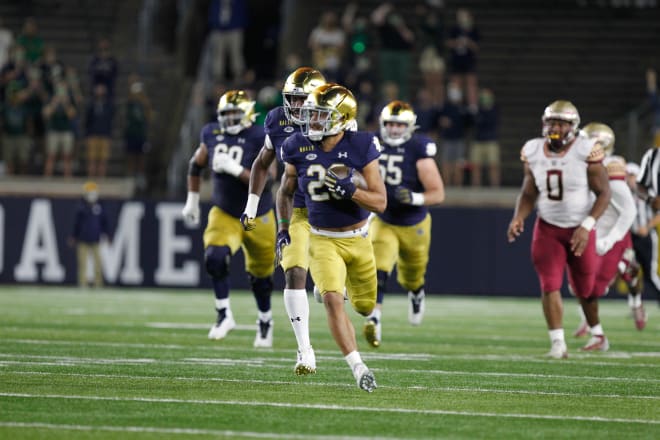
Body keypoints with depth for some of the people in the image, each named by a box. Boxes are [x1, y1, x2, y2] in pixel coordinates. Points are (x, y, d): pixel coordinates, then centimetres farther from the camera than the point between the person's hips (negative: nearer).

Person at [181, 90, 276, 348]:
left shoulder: (259, 139, -19)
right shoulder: (211, 133, -5)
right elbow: (197, 164, 14)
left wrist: (235, 169, -34)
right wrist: (192, 200, 17)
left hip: (258, 217, -2)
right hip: (224, 214, 2)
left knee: (260, 275, 13)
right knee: (215, 258, -25)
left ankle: (265, 322, 39)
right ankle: (224, 316, -9)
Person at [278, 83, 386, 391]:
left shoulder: (360, 148, -15)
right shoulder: (299, 148, -9)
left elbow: (380, 203, -14)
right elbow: (286, 192, 10)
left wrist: (351, 191, -31)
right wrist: (283, 229, 0)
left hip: (358, 238, 1)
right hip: (323, 241, -1)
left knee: (365, 306, 15)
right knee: (333, 300, -23)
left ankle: (328, 288, 50)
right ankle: (358, 368, -19)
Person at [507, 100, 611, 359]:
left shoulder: (586, 152, -15)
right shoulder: (533, 153, -3)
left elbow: (604, 193, -11)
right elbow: (528, 193, 7)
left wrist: (587, 226, -21)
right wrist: (518, 218, -12)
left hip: (579, 229, -2)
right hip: (547, 228, 2)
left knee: (584, 288, 11)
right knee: (549, 284, -14)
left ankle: (597, 334, 36)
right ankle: (558, 344, -13)